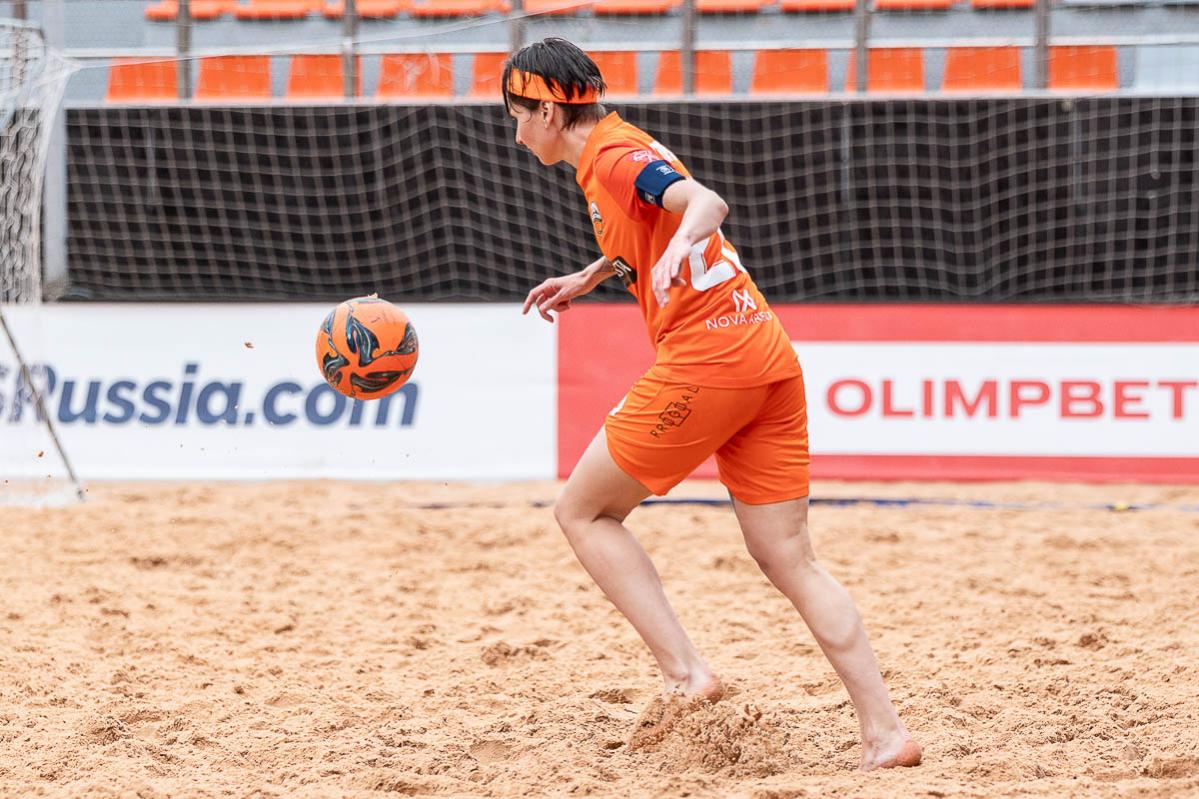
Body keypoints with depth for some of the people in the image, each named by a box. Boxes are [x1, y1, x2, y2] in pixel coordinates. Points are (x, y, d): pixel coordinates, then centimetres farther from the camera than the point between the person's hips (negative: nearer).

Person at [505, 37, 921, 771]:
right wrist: (591, 277, 50)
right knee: (791, 561, 5)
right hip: (770, 358, 9)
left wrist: (678, 247, -44)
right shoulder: (631, 148, 22)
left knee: (584, 512, 6)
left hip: (704, 360, -9)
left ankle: (688, 675, -5)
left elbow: (707, 204, -24)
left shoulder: (612, 158, -5)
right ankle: (886, 731, -5)